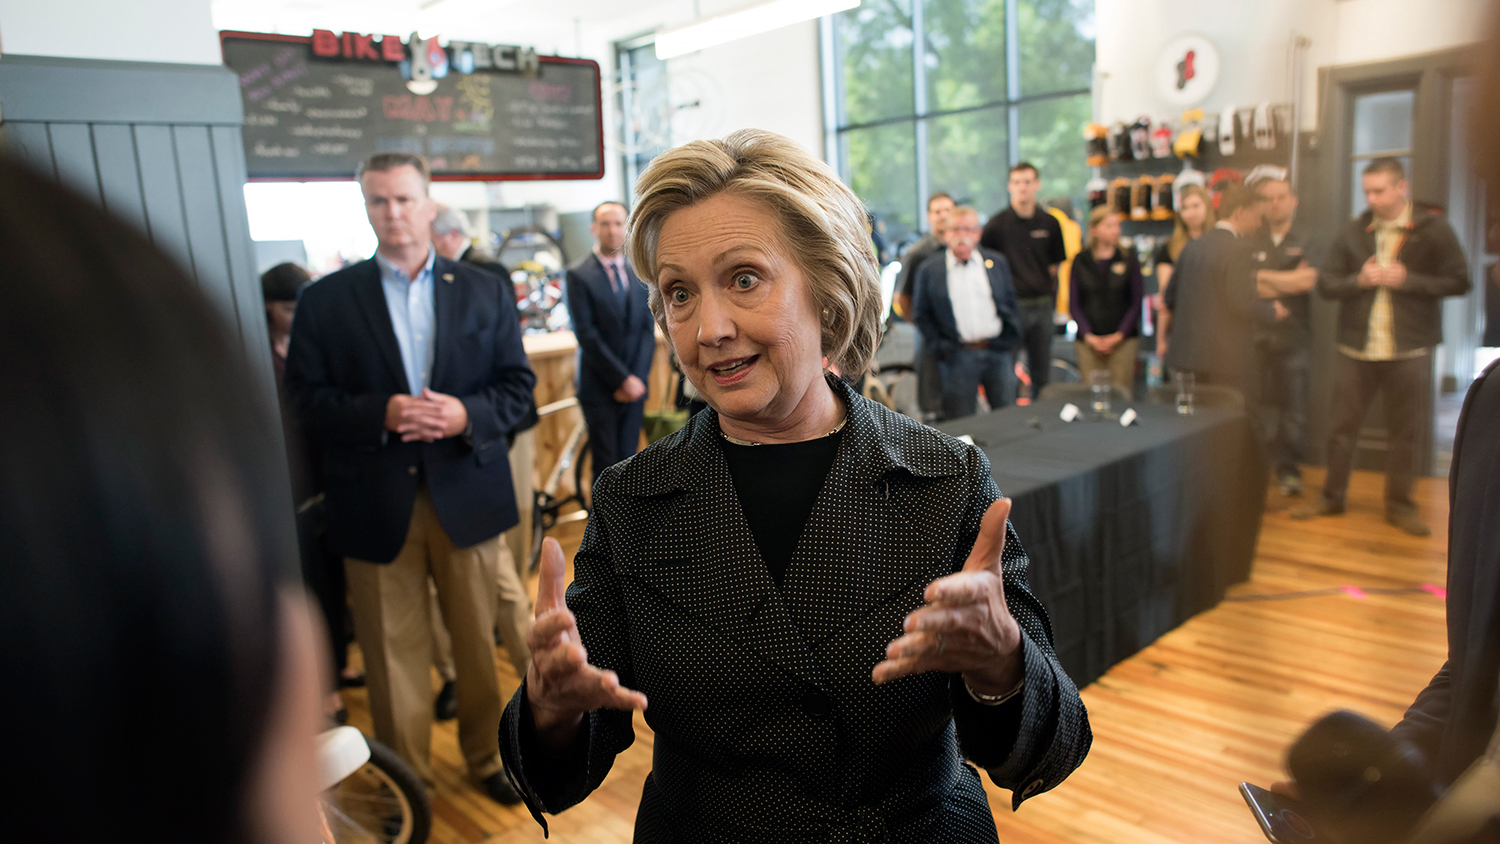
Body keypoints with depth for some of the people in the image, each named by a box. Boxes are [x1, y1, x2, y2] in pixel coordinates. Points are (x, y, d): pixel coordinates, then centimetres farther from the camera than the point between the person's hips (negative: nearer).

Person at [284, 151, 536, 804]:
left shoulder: (482, 291, 6)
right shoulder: (326, 299, 2)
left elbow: (518, 383, 4)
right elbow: (307, 399, -2)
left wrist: (467, 415, -15)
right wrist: (382, 414, -19)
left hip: (467, 495, 1)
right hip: (376, 505, -1)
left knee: (479, 639, 13)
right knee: (394, 652, 9)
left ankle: (486, 755, 34)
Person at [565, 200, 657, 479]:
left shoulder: (638, 274, 11)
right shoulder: (578, 275, -5)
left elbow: (648, 329, 7)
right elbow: (586, 334, -11)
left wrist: (638, 378, -5)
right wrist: (623, 379, -13)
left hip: (634, 386, 4)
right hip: (599, 389, -4)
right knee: (606, 466, 0)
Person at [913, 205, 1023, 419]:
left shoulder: (997, 262, 9)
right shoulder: (928, 270, 1)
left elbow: (1010, 302, 14)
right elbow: (921, 315, 4)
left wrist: (1010, 337, 3)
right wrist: (940, 348, -4)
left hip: (997, 351, 3)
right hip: (959, 357, -2)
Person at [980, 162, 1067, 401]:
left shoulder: (1050, 224, 7)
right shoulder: (997, 224, -4)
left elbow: (1055, 265, 13)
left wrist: (1051, 300, 7)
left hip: (1042, 307, 3)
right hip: (1011, 307, -3)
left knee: (1042, 376, 11)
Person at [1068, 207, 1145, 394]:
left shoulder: (1129, 259, 6)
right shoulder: (1080, 261, 7)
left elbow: (1137, 302, 5)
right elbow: (1074, 303, 6)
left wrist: (1120, 334, -6)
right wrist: (1088, 335, -6)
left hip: (1123, 340, 0)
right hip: (1089, 341, 0)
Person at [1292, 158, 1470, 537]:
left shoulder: (1432, 229, -2)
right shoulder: (1354, 231, 5)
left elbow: (1458, 282, -5)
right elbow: (1326, 283, 5)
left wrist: (1407, 280, -15)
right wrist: (1359, 280, -12)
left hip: (1408, 350, -2)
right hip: (1356, 349, 2)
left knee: (1404, 430, 7)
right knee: (1343, 427, 7)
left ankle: (1400, 505, 19)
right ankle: (1332, 497, 20)